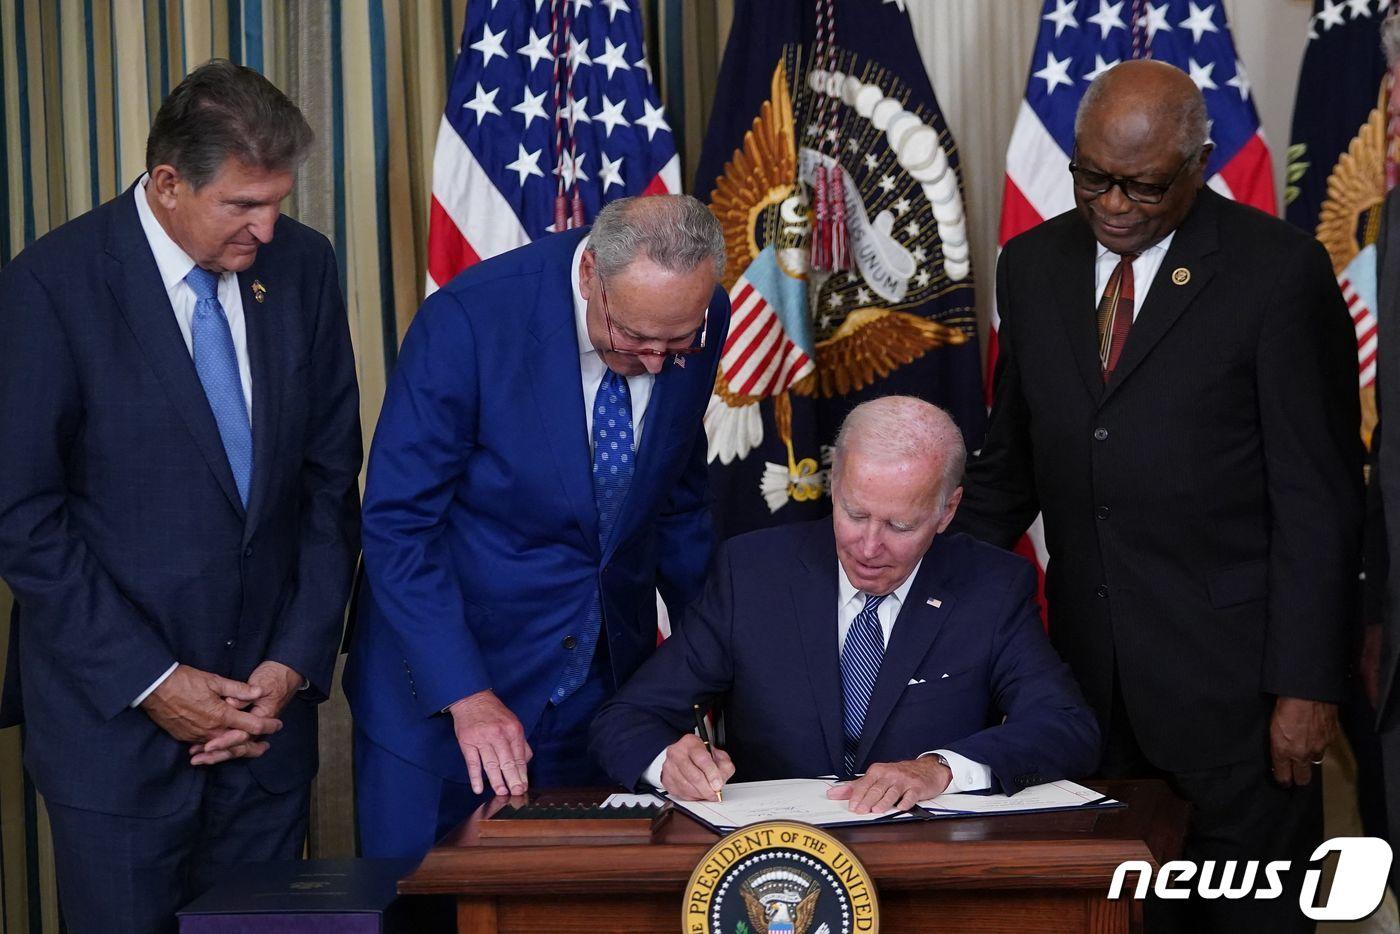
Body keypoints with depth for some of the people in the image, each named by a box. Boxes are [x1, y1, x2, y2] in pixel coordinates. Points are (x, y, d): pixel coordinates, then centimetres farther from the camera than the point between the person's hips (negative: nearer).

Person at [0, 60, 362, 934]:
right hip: (113, 714, -3)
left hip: (268, 701, 3)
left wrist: (297, 661, -1)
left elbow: (331, 478, 6)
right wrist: (148, 682, -11)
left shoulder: (302, 264, 1)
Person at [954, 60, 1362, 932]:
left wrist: (1306, 684, -10)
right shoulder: (1033, 264, 8)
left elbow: (1318, 496, -8)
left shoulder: (1279, 270, -7)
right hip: (1088, 666, 4)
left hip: (1229, 676, -4)